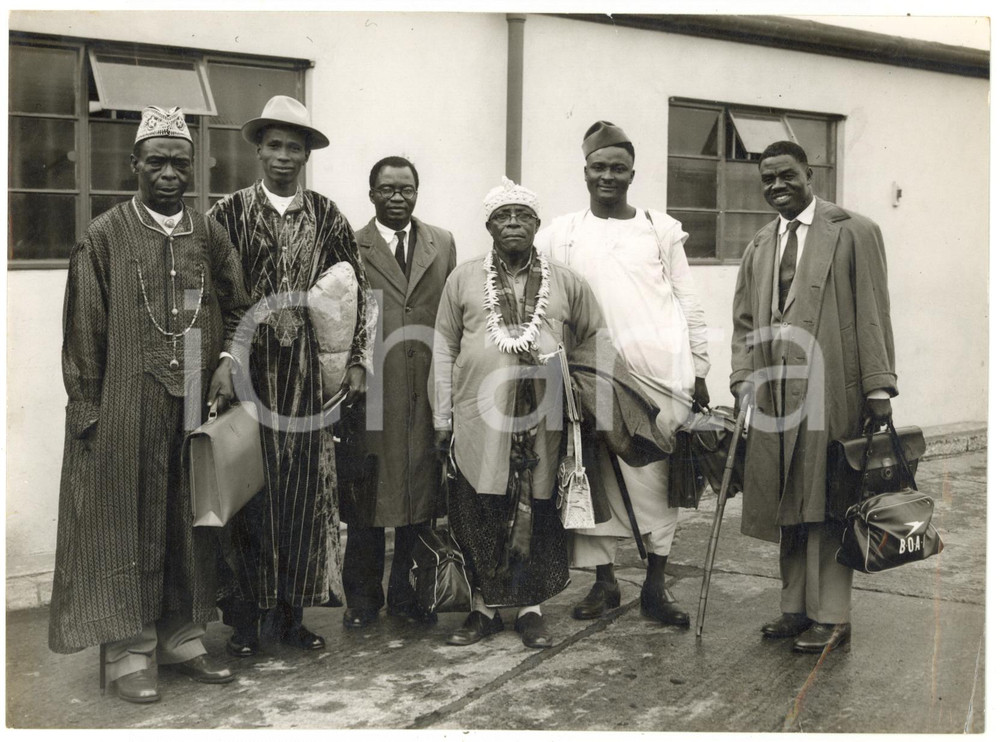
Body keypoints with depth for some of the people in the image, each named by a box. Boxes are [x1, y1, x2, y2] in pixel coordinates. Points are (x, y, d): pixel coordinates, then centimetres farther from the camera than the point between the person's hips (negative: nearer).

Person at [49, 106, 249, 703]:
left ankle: (182, 637, 22)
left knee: (190, 522, 10)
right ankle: (129, 652, 12)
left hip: (196, 406, 4)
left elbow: (237, 307, 15)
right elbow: (83, 333, -1)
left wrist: (228, 358, -4)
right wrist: (89, 410, -5)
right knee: (129, 525, 3)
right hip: (128, 411, -3)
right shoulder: (104, 237, -1)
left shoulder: (209, 235, 8)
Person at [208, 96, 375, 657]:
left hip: (307, 373, 2)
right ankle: (246, 616, 13)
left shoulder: (328, 217, 7)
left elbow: (359, 293, 9)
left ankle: (291, 612, 17)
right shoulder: (230, 213, 3)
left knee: (306, 489, 4)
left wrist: (357, 361, 3)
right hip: (245, 370, -2)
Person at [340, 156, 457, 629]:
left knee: (422, 496, 8)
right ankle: (363, 598, 19)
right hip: (370, 392, -2)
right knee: (365, 499, 5)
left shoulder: (443, 244, 12)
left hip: (428, 393, 3)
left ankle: (407, 594, 23)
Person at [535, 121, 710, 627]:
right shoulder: (559, 234, 8)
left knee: (658, 476, 1)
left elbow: (689, 305, 9)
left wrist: (699, 372, 5)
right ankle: (603, 581, 17)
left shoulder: (662, 230, 8)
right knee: (594, 475, 4)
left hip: (659, 371, 0)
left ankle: (655, 585, 12)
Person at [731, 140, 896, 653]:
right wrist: (743, 379, 2)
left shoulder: (854, 232, 0)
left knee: (826, 504, -1)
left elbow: (872, 314, -4)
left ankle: (832, 617, 9)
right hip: (775, 394, 5)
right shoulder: (758, 248, 16)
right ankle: (796, 607, 22)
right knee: (788, 506, 11)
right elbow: (745, 321, 16)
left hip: (830, 393, -5)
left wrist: (879, 387, -8)